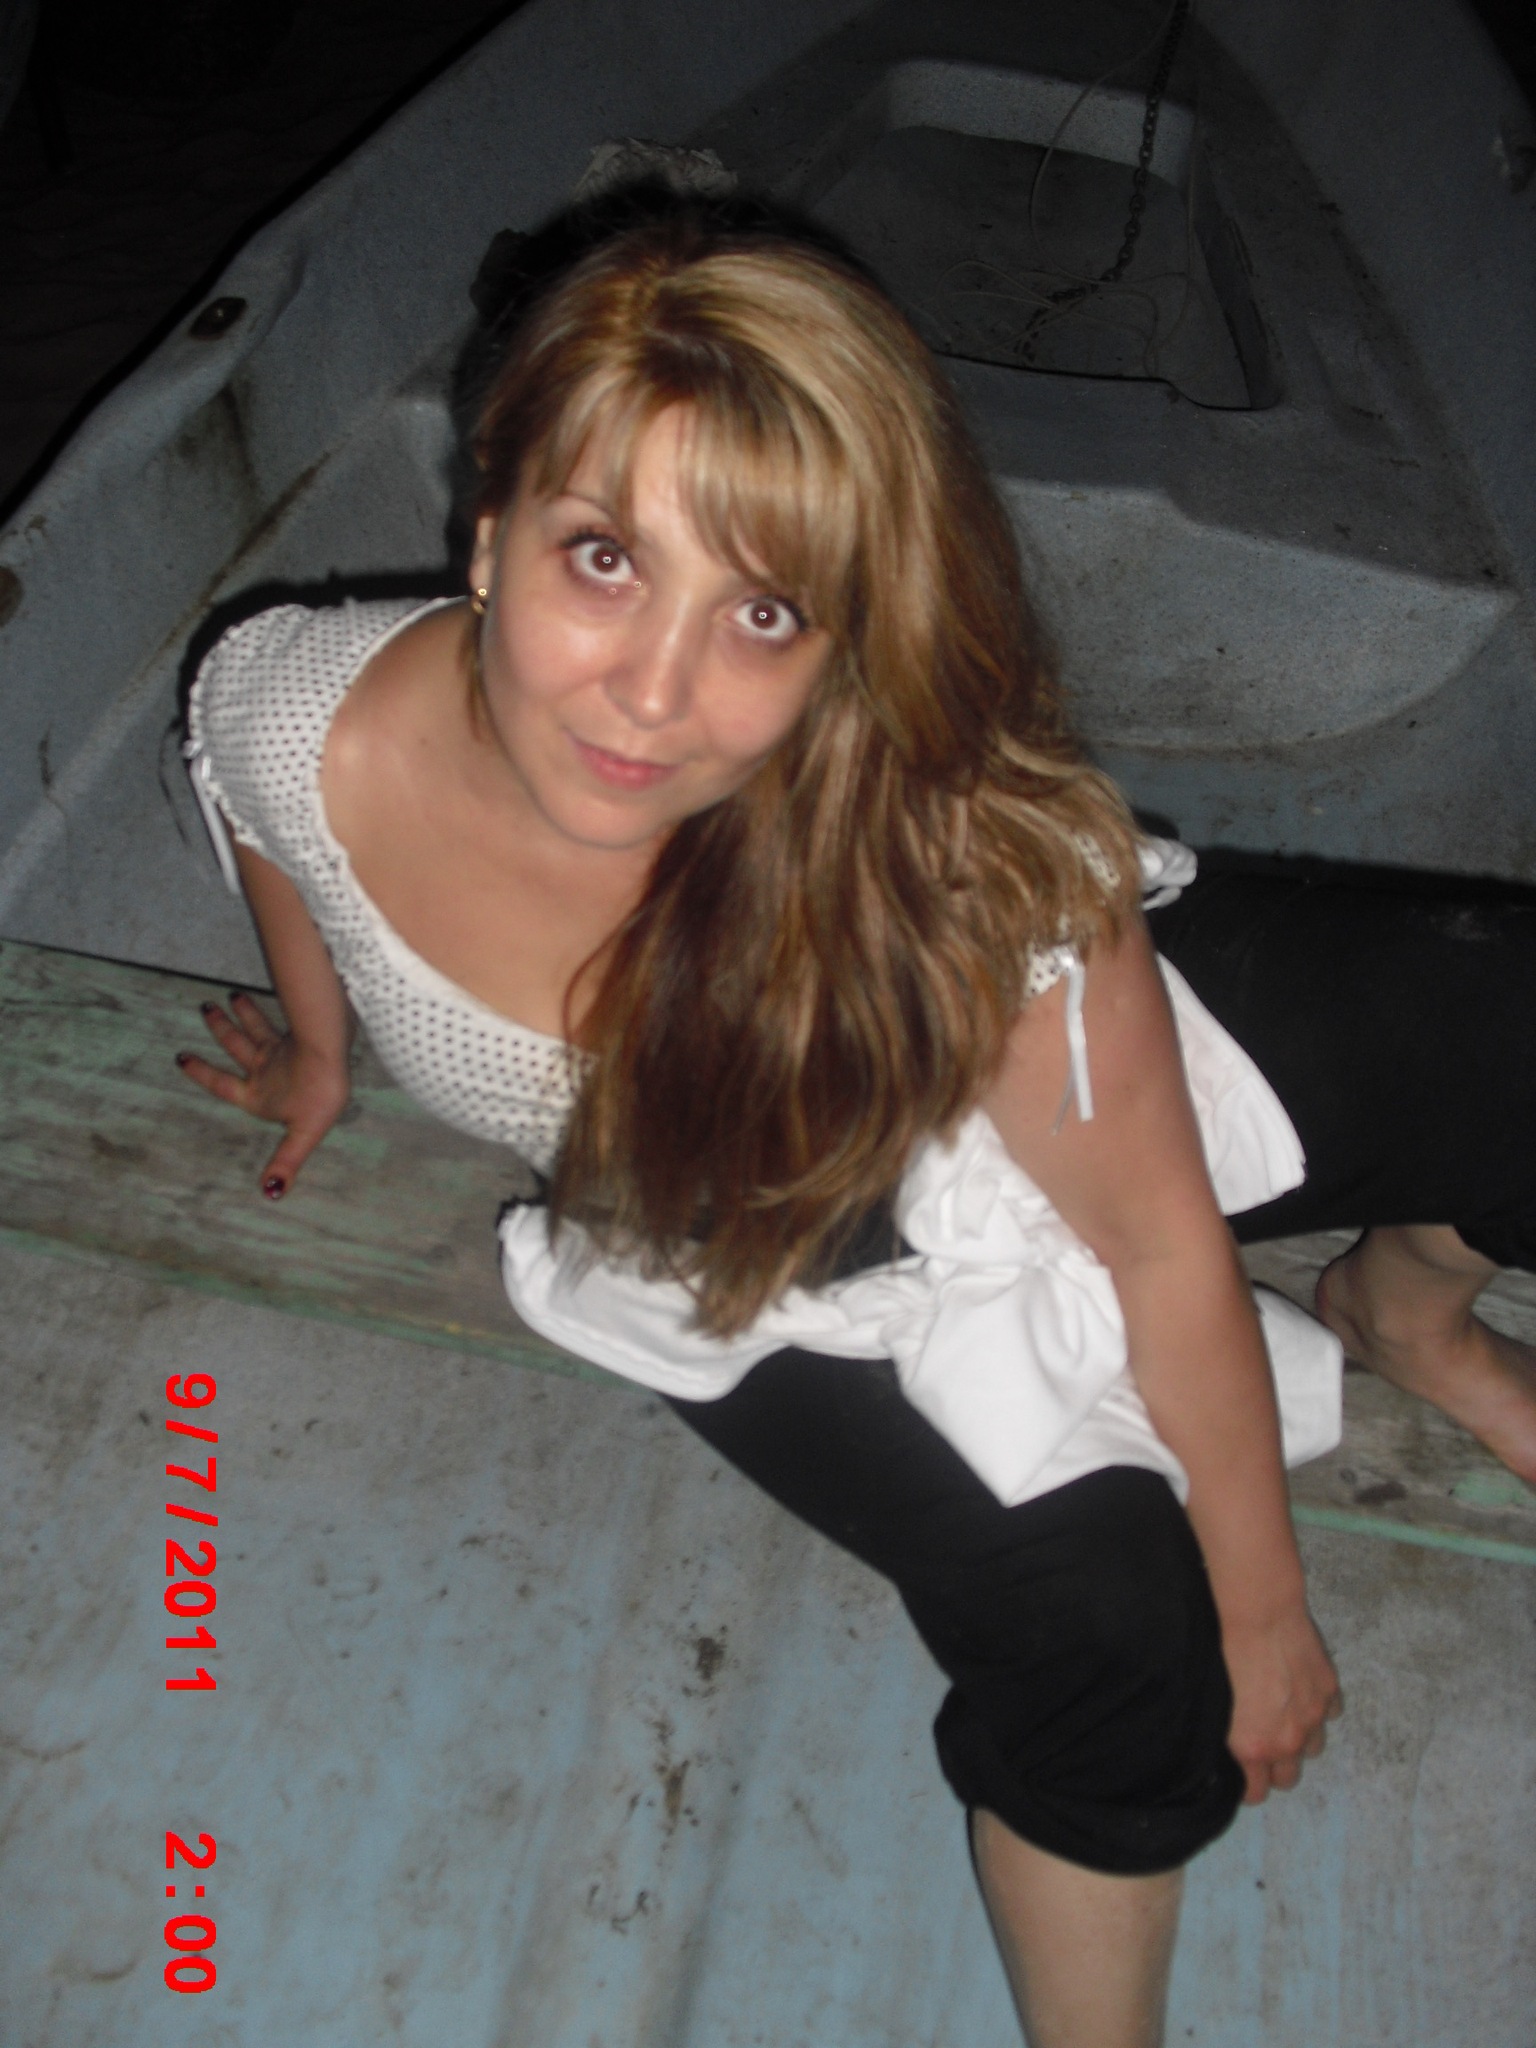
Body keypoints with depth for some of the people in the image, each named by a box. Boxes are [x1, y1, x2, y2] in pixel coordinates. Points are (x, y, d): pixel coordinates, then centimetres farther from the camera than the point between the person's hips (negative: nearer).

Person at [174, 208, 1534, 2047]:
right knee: (1101, 1635, -13)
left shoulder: (973, 855, -39)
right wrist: (321, 1050, 15)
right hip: (701, 1251, 0)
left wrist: (1263, 1611, -12)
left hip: (946, 1170, 0)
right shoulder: (295, 720, -30)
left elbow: (1163, 1243, -25)